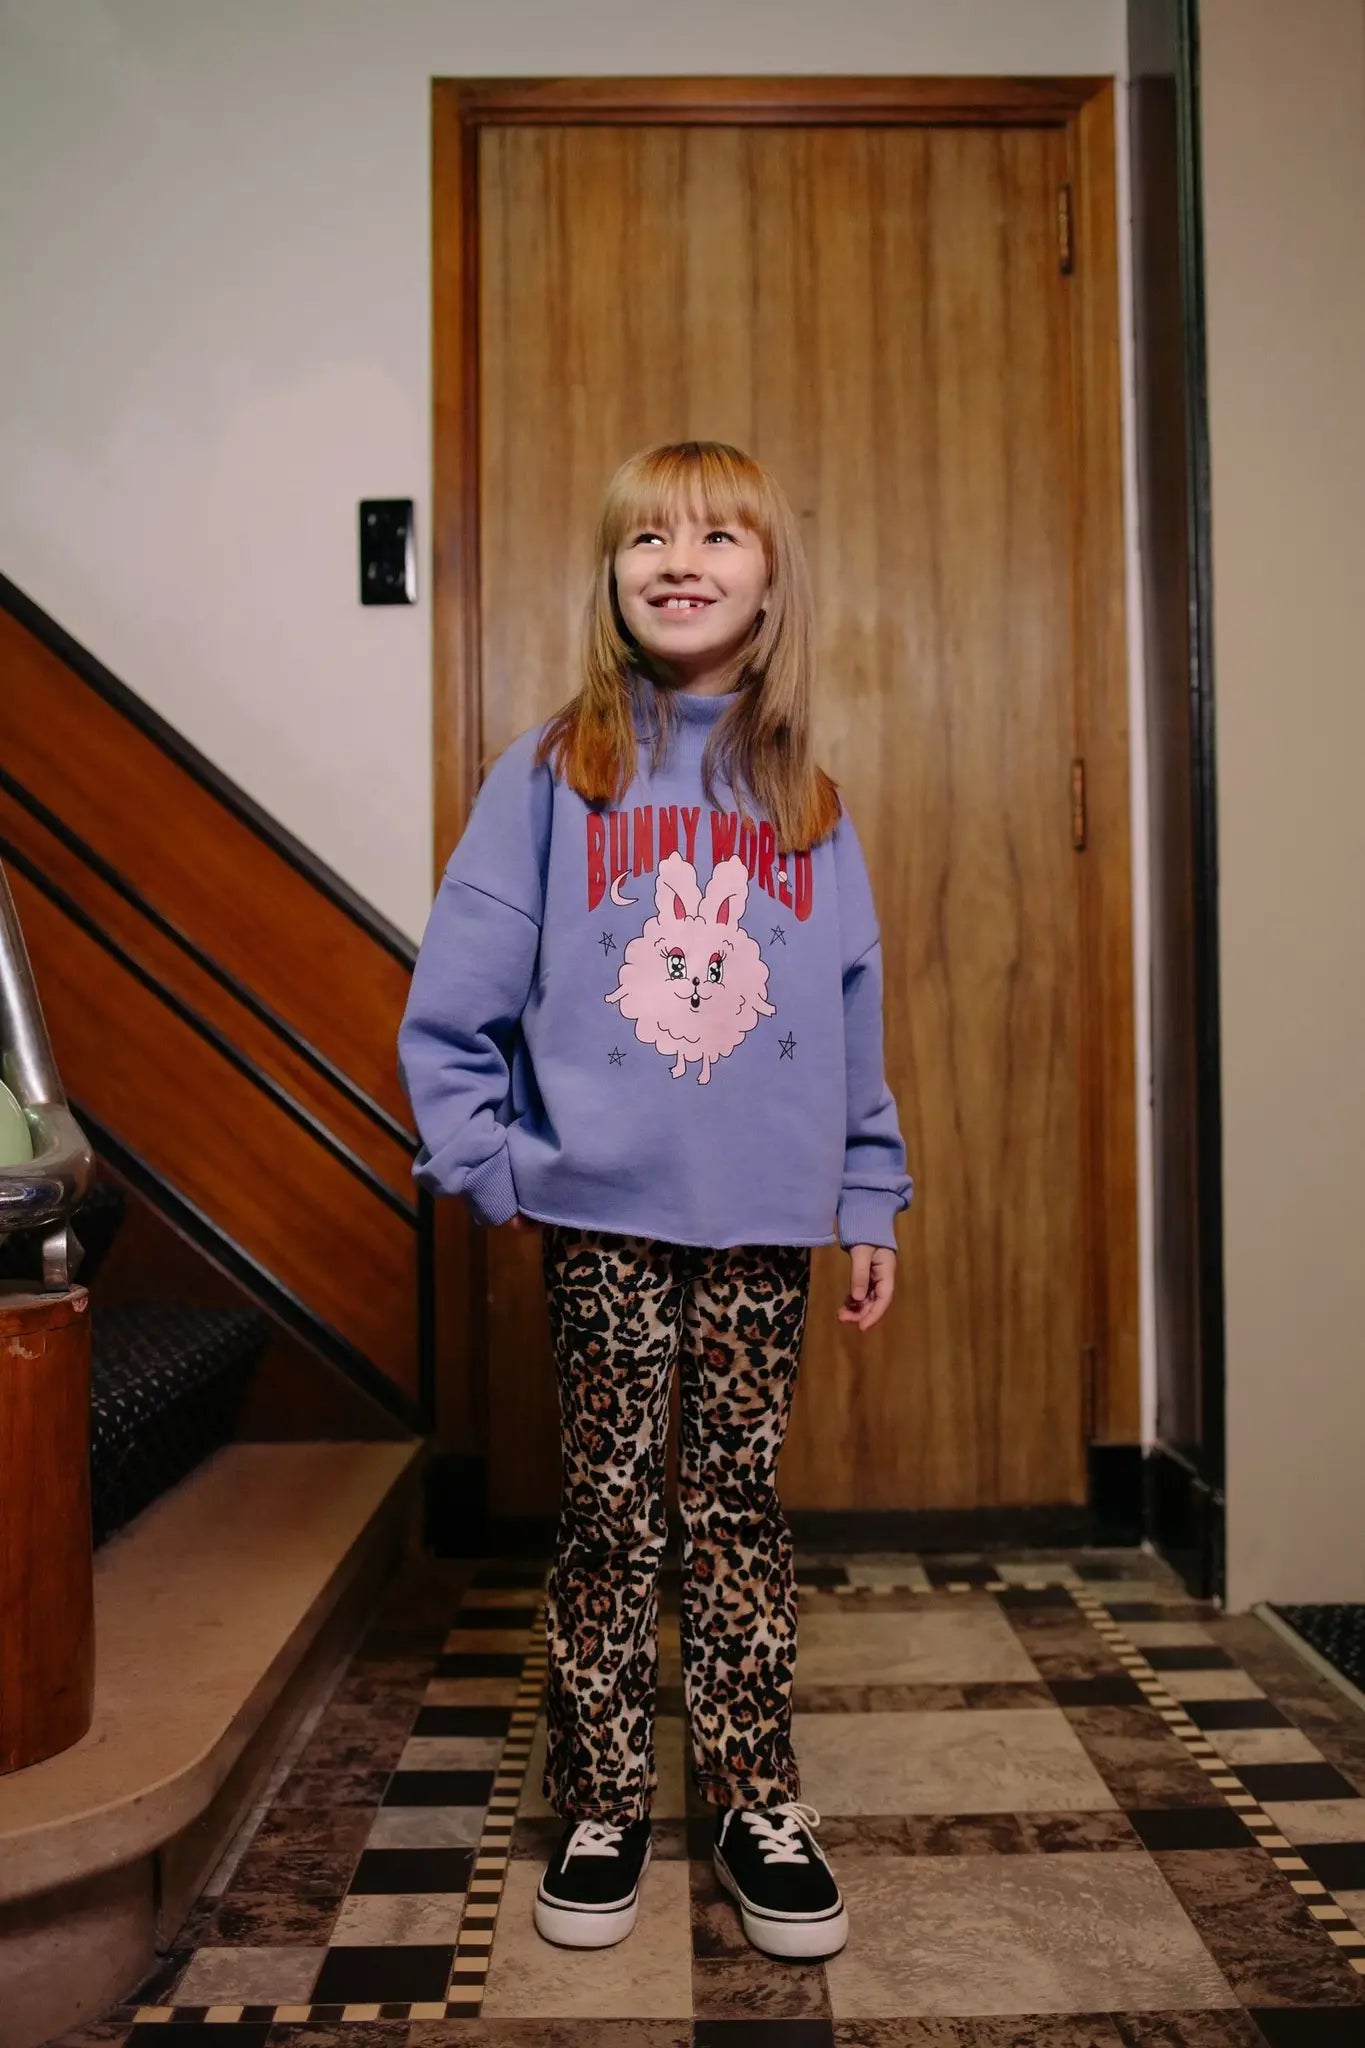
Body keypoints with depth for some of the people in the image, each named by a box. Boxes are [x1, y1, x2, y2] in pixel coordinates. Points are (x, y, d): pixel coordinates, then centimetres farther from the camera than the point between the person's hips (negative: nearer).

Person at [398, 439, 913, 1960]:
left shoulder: (805, 797, 8)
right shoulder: (550, 775, 0)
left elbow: (852, 1021, 10)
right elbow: (453, 1000, -1)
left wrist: (870, 1205, 10)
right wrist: (487, 1168, -5)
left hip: (764, 1219, 2)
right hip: (601, 1214, -2)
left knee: (740, 1505, 10)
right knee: (608, 1510, 7)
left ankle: (757, 1802, 25)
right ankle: (602, 1807, 24)